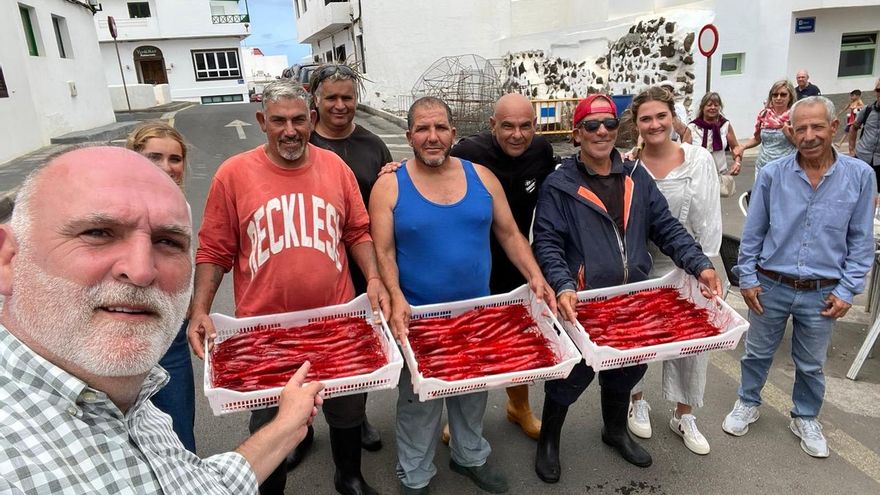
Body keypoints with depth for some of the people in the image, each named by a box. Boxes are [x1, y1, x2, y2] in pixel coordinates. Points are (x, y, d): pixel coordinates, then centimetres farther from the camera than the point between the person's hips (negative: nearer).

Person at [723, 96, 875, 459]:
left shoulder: (860, 176, -6)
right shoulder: (772, 174, -8)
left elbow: (861, 241, -1)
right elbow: (752, 232, -1)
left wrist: (847, 290, -4)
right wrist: (747, 279, -2)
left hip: (822, 293, 1)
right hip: (771, 286, 0)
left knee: (811, 364, 18)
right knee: (758, 353, 17)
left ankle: (806, 418, 40)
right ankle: (747, 403, 39)